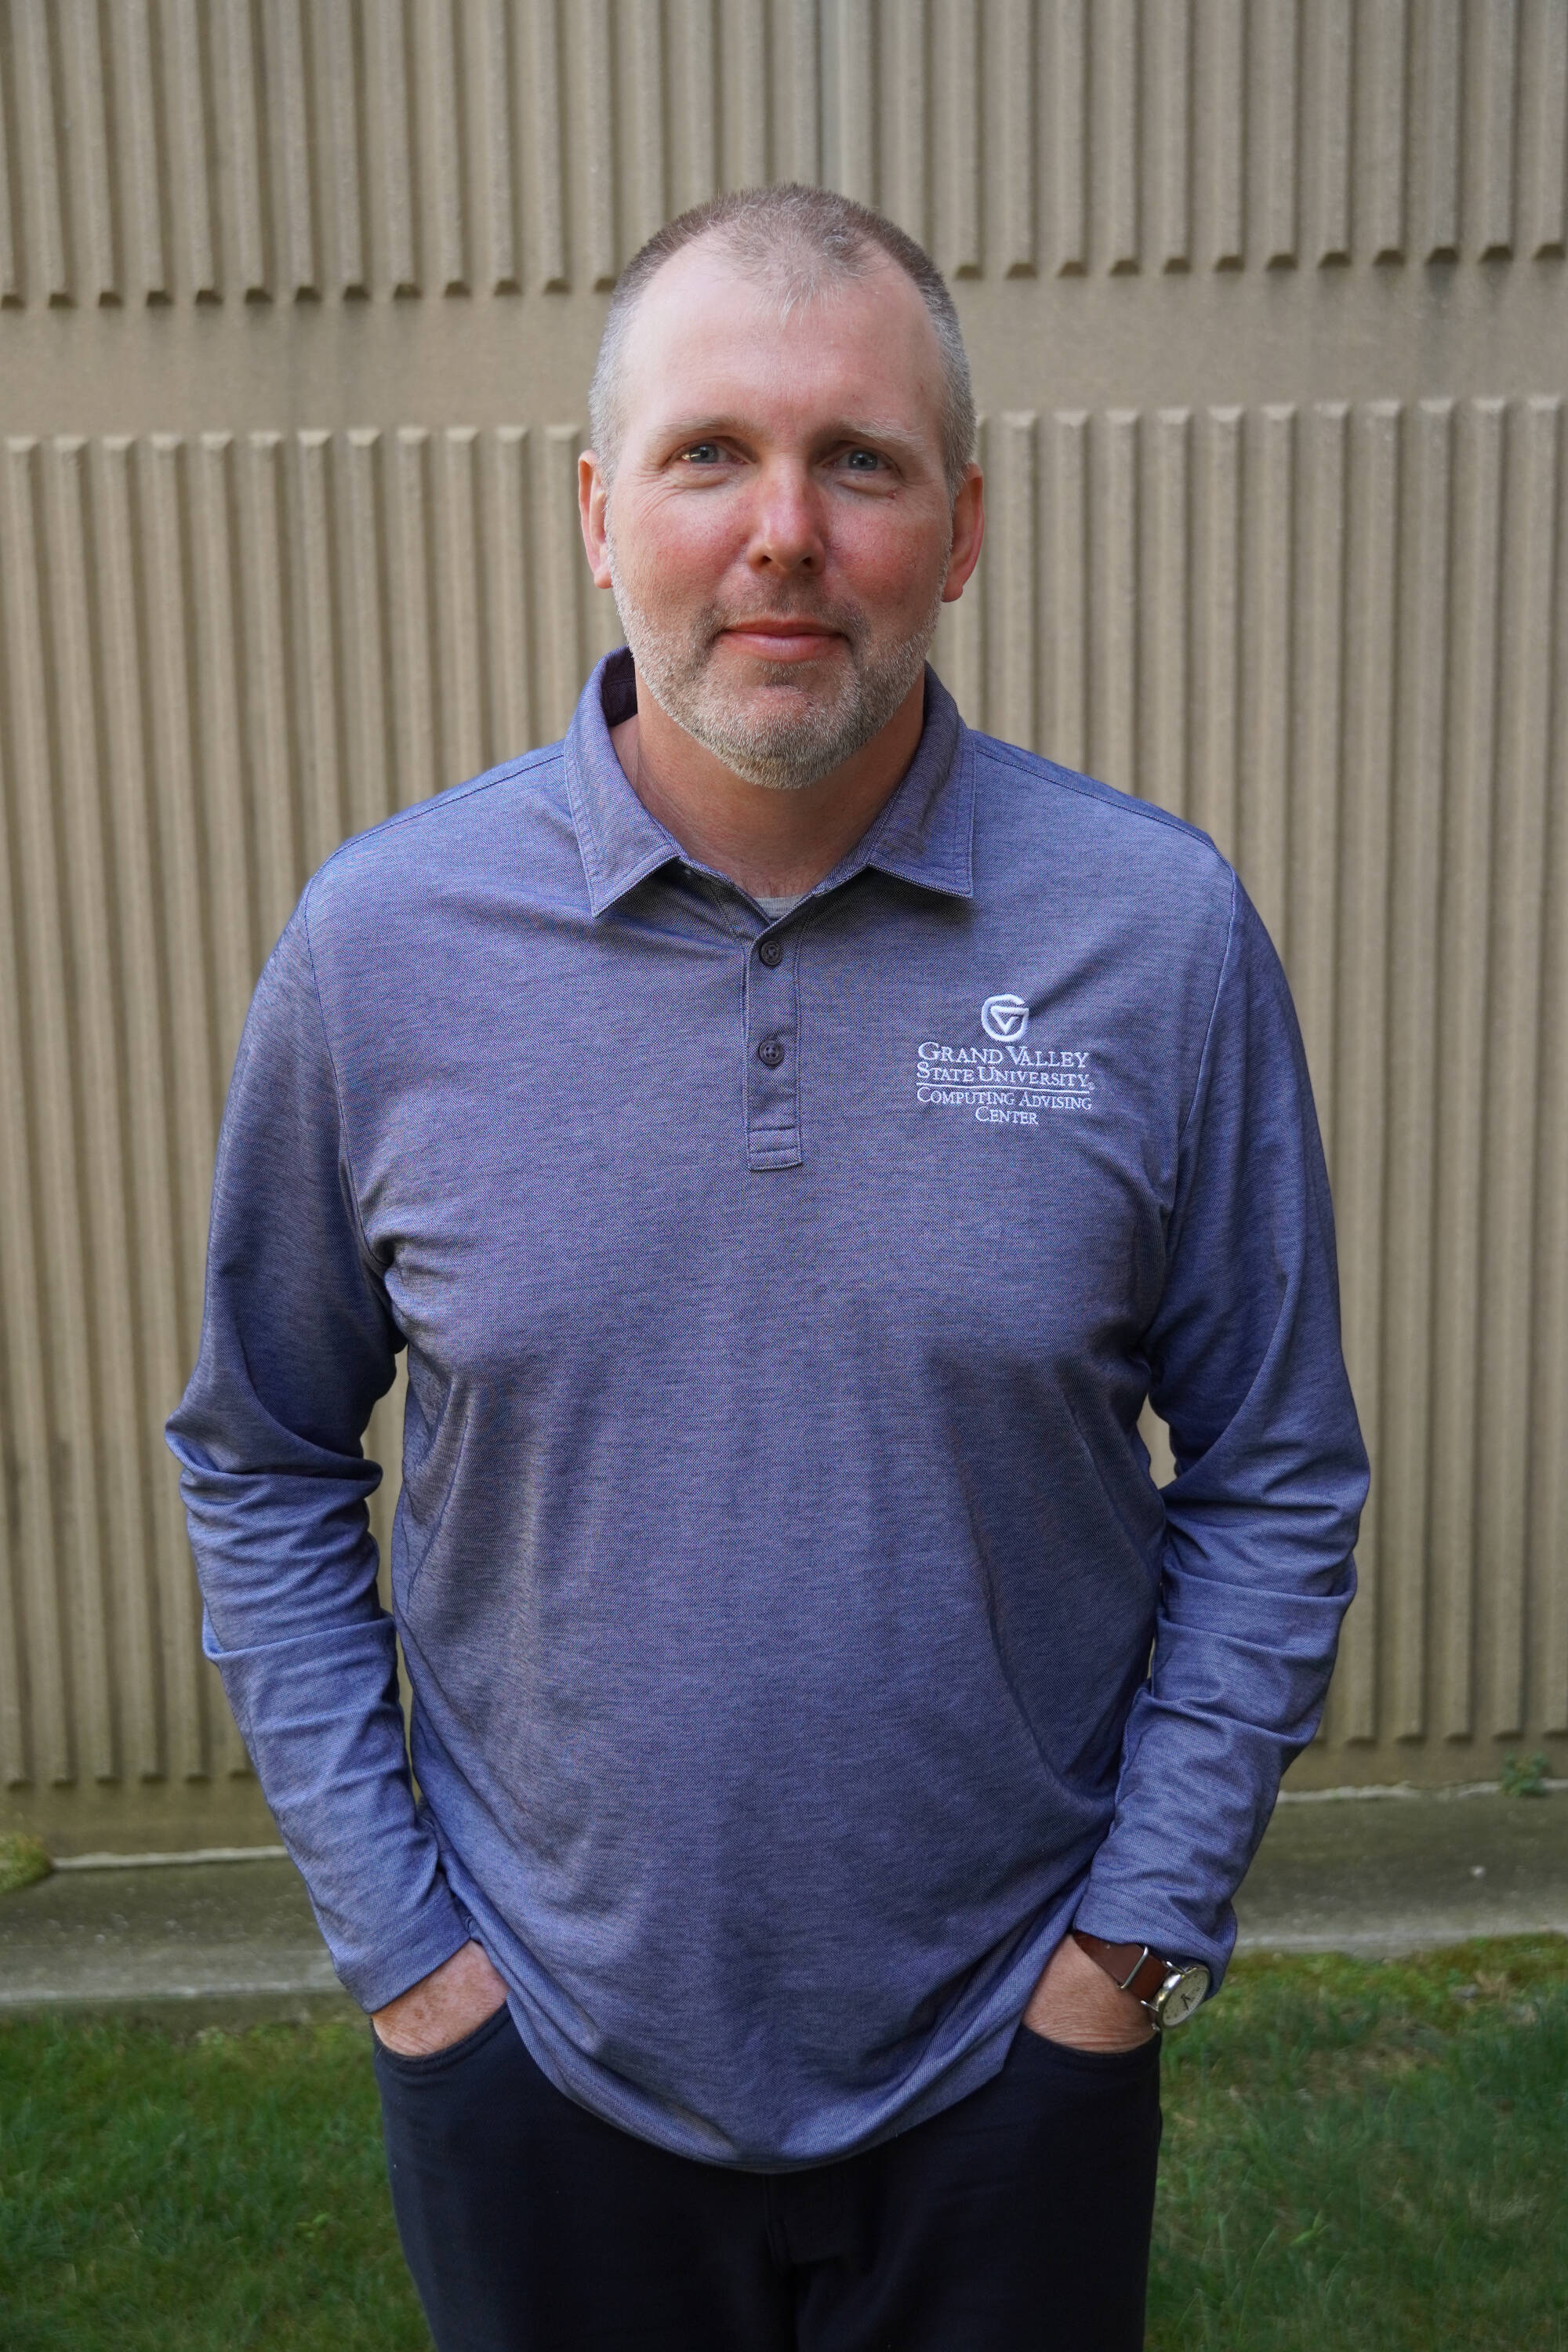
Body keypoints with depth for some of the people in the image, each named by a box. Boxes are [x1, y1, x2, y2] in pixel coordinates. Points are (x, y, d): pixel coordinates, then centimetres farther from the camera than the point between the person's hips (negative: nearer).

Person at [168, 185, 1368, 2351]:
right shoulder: (381, 942, -10)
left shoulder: (1161, 934, -12)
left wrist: (1143, 1930, -5)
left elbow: (1275, 1482, -3)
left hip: (1015, 2059, 0)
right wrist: (392, 1930, -2)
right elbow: (264, 1466, 0)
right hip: (540, 2058, 1)